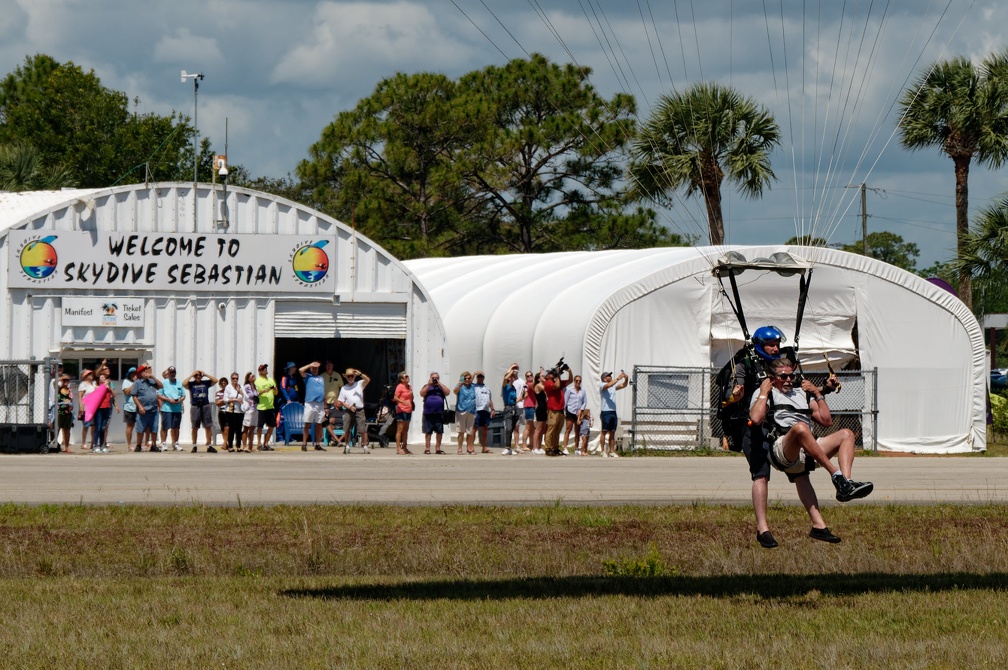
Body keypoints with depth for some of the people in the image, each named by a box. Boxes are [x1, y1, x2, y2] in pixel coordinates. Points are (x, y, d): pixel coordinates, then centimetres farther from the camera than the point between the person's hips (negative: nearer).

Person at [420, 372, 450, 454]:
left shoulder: (441, 387, 14)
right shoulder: (427, 387, 12)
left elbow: (447, 392, -3)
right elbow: (422, 394, -4)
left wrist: (439, 384, -3)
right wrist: (429, 384, -6)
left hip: (439, 413, 1)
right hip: (428, 413, -1)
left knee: (439, 432, 1)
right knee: (428, 432, -1)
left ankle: (438, 448, 8)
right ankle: (427, 448, 2)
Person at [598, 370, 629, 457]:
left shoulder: (613, 386, 16)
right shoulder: (602, 385, -4)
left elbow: (623, 385, 13)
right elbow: (608, 385, -24)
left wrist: (626, 379, -7)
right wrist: (618, 378, -27)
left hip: (613, 412, 7)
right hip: (605, 412, -7)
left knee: (612, 432, 7)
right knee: (604, 432, -4)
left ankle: (612, 451, 9)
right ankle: (603, 451, -2)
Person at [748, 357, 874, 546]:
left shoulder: (803, 394, 34)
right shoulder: (766, 394, 17)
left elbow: (827, 421, 27)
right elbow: (756, 419, -6)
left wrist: (818, 395, 23)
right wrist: (764, 393, 2)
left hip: (808, 451, 6)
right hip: (780, 448, -6)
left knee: (846, 434, -11)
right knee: (800, 428, -38)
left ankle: (846, 484, -33)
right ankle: (837, 476, -44)